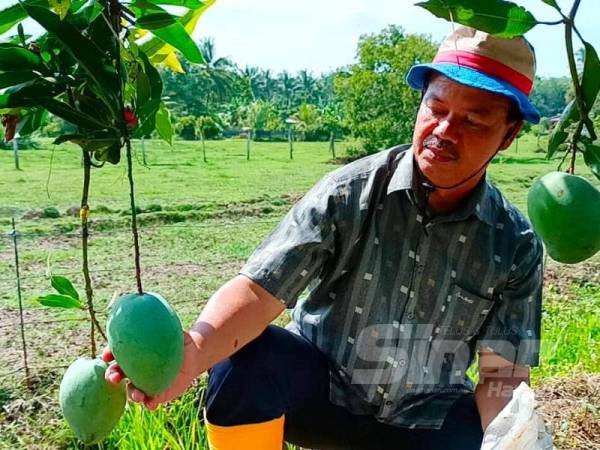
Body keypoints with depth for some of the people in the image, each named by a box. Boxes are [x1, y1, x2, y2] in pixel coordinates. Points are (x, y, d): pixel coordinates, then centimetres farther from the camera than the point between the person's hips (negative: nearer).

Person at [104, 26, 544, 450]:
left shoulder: (516, 245, -9)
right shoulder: (348, 194, -18)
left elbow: (504, 375, -8)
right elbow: (259, 290, -25)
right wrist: (195, 351, -45)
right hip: (321, 387, -2)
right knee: (245, 359, -31)